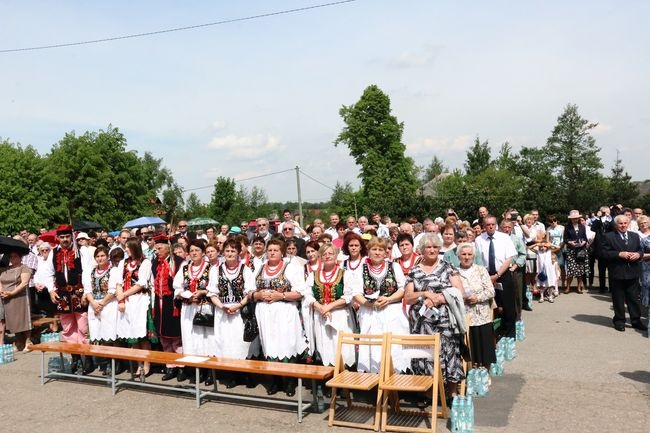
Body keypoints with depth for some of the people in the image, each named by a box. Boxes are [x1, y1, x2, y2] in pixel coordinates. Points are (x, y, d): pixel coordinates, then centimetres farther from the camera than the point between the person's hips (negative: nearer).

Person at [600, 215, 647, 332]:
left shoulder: (635, 236, 12)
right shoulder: (609, 237, -4)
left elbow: (641, 250, 14)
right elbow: (604, 253, -10)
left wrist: (638, 254, -8)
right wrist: (619, 254, -20)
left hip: (633, 273, 4)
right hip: (617, 273, -4)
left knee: (634, 298, 10)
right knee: (618, 299, 5)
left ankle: (636, 321, 21)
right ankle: (619, 321, 16)